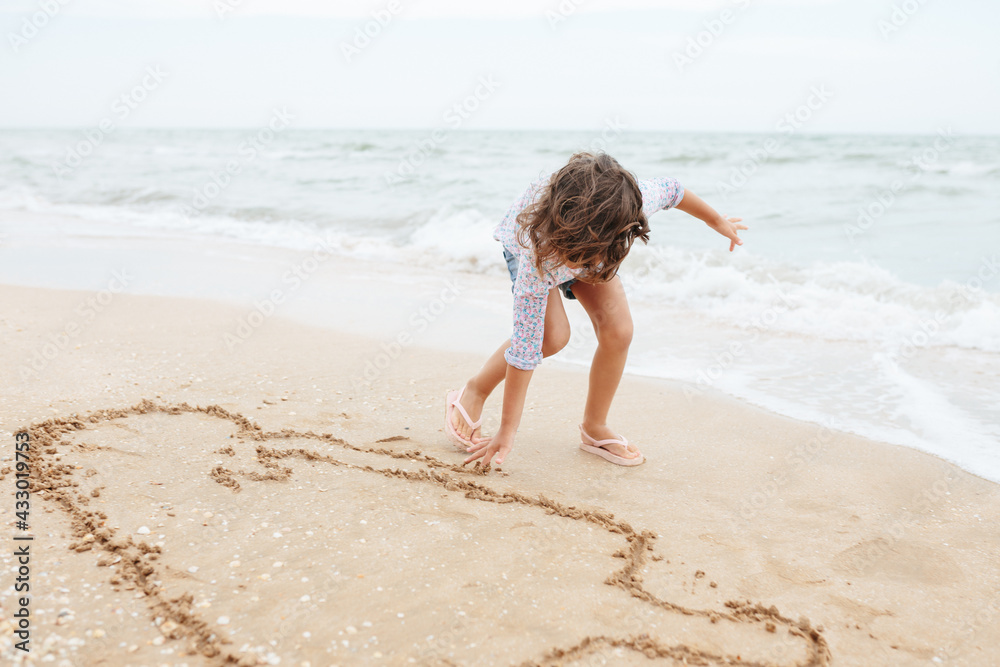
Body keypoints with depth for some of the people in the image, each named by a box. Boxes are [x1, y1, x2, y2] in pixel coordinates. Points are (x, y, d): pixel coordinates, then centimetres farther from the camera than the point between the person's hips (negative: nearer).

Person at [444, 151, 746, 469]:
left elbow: (671, 189, -15)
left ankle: (594, 428, 10)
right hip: (522, 238, -3)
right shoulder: (537, 255, -46)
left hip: (591, 240, 4)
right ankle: (473, 393, -2)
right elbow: (524, 347, -40)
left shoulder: (638, 202, -42)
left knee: (618, 331, -12)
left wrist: (718, 222, 4)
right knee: (552, 334, -25)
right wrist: (506, 431, -33)